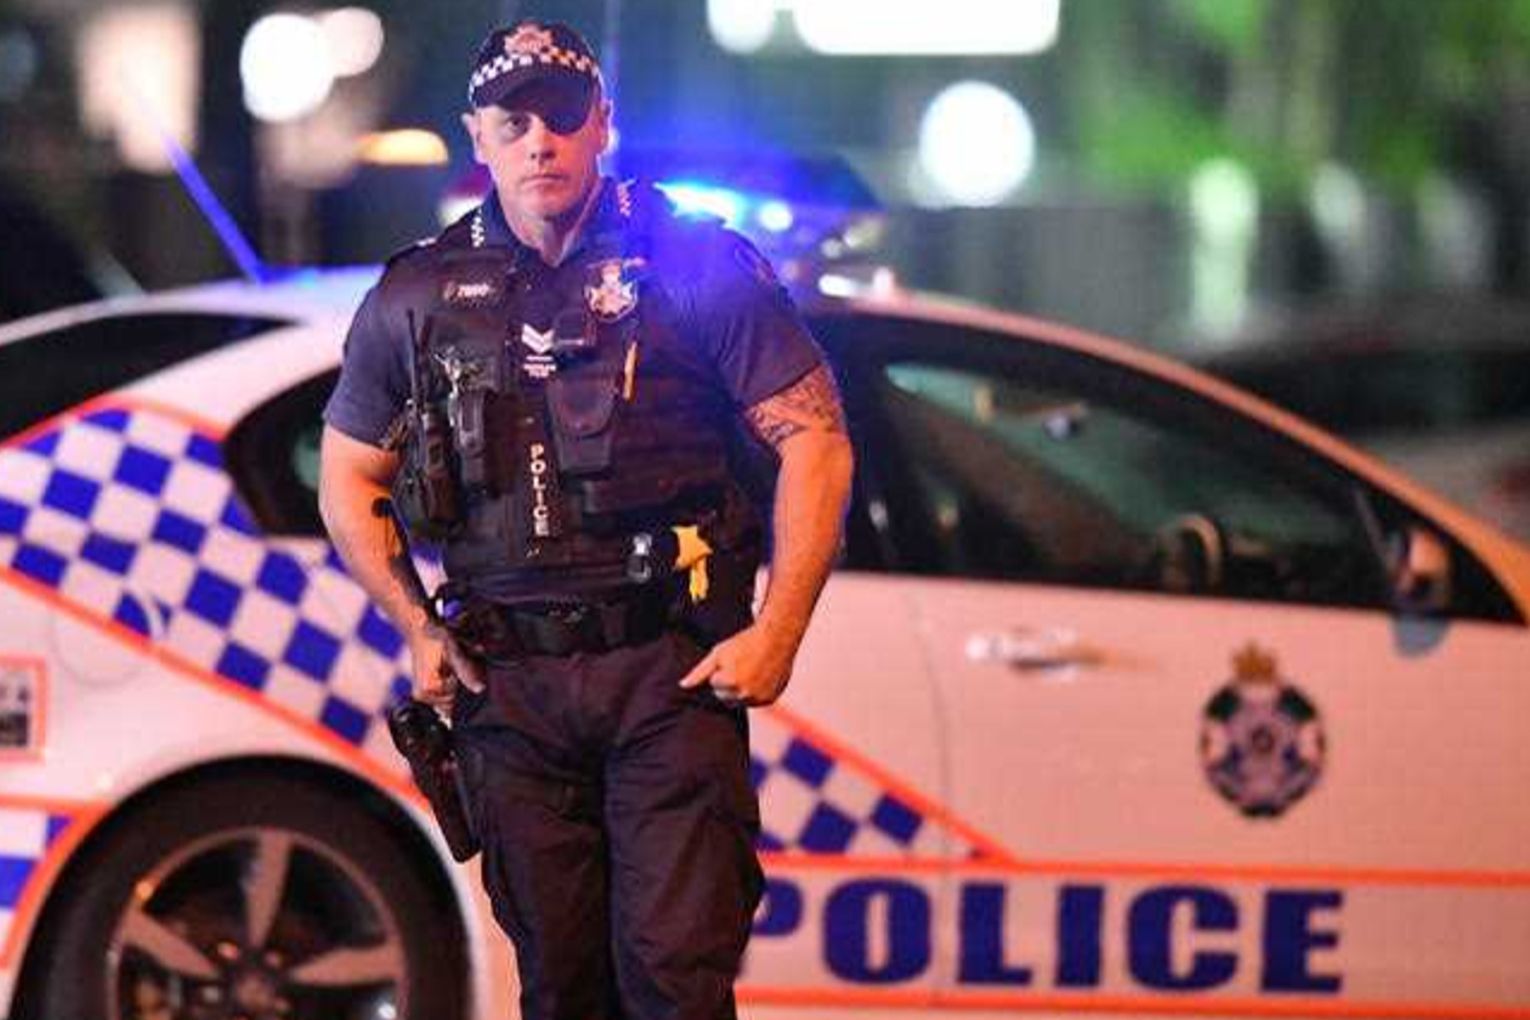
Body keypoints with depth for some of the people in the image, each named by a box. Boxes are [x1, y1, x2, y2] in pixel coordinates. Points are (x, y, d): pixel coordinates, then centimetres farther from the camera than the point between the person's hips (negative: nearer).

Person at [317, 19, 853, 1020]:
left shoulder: (695, 263, 0)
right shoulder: (419, 297, 9)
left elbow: (814, 440, -1)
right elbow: (348, 479, 19)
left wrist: (777, 634, -9)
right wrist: (418, 630, 7)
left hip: (673, 673, -3)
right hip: (508, 688, 3)